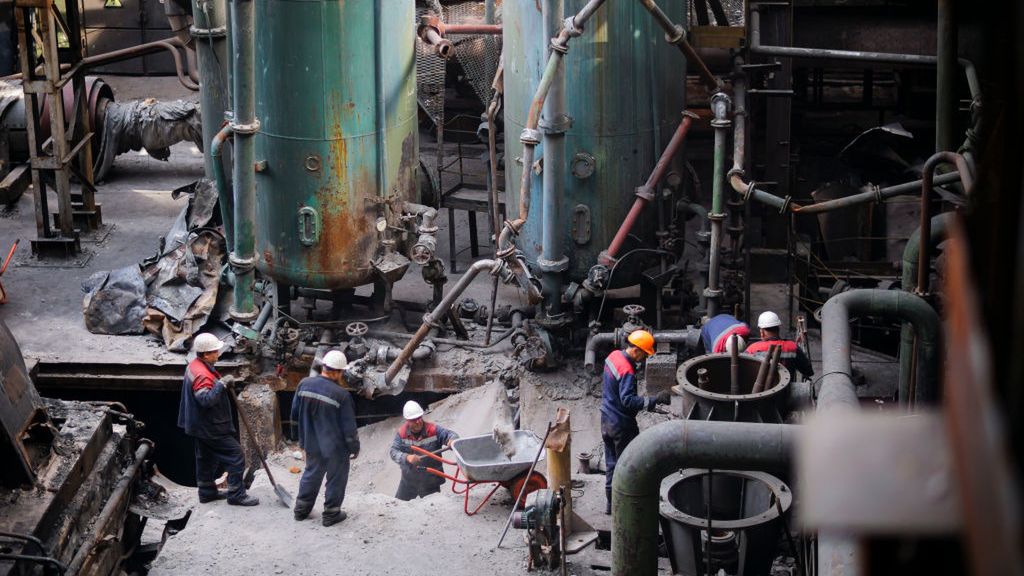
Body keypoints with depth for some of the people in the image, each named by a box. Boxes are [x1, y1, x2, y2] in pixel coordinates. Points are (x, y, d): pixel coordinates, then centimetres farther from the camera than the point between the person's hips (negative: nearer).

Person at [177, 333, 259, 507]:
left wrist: (222, 383, 9)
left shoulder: (194, 366, 7)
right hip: (211, 427, -11)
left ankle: (207, 492, 32)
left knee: (206, 458, 21)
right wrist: (221, 384, -34)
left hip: (200, 425, 11)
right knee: (235, 456, -4)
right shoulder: (202, 375, -27)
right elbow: (206, 399, -38)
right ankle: (236, 494, 1)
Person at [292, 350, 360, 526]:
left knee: (311, 474, 24)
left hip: (311, 443, 5)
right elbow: (349, 427, -16)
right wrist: (354, 447, -1)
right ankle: (331, 514, 23)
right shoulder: (341, 394, -24)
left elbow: (294, 414, 4)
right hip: (335, 446, -5)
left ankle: (301, 509, 34)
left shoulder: (304, 384, -9)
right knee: (336, 479, 14)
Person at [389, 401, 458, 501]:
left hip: (430, 482, -2)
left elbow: (450, 434, -18)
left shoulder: (433, 430, -16)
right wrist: (407, 457, -38)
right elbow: (394, 452, -18)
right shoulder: (402, 433, -11)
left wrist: (452, 441, -44)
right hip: (409, 481, 2)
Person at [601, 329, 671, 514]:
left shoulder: (614, 356, 2)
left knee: (611, 463, 18)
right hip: (622, 426, -9)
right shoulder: (627, 372, -27)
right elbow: (628, 400, -32)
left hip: (607, 420, 9)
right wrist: (654, 400, -33)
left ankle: (611, 503, 27)